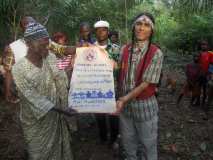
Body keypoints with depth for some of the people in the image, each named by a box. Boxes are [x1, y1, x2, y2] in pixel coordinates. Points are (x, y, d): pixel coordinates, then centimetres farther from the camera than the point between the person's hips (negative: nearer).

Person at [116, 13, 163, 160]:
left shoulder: (156, 54, -15)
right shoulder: (124, 50, -3)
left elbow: (146, 83, -19)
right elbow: (119, 75, 5)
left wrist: (124, 99, -23)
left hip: (145, 105, -3)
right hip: (125, 104, 4)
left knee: (147, 144, 13)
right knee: (128, 142, 21)